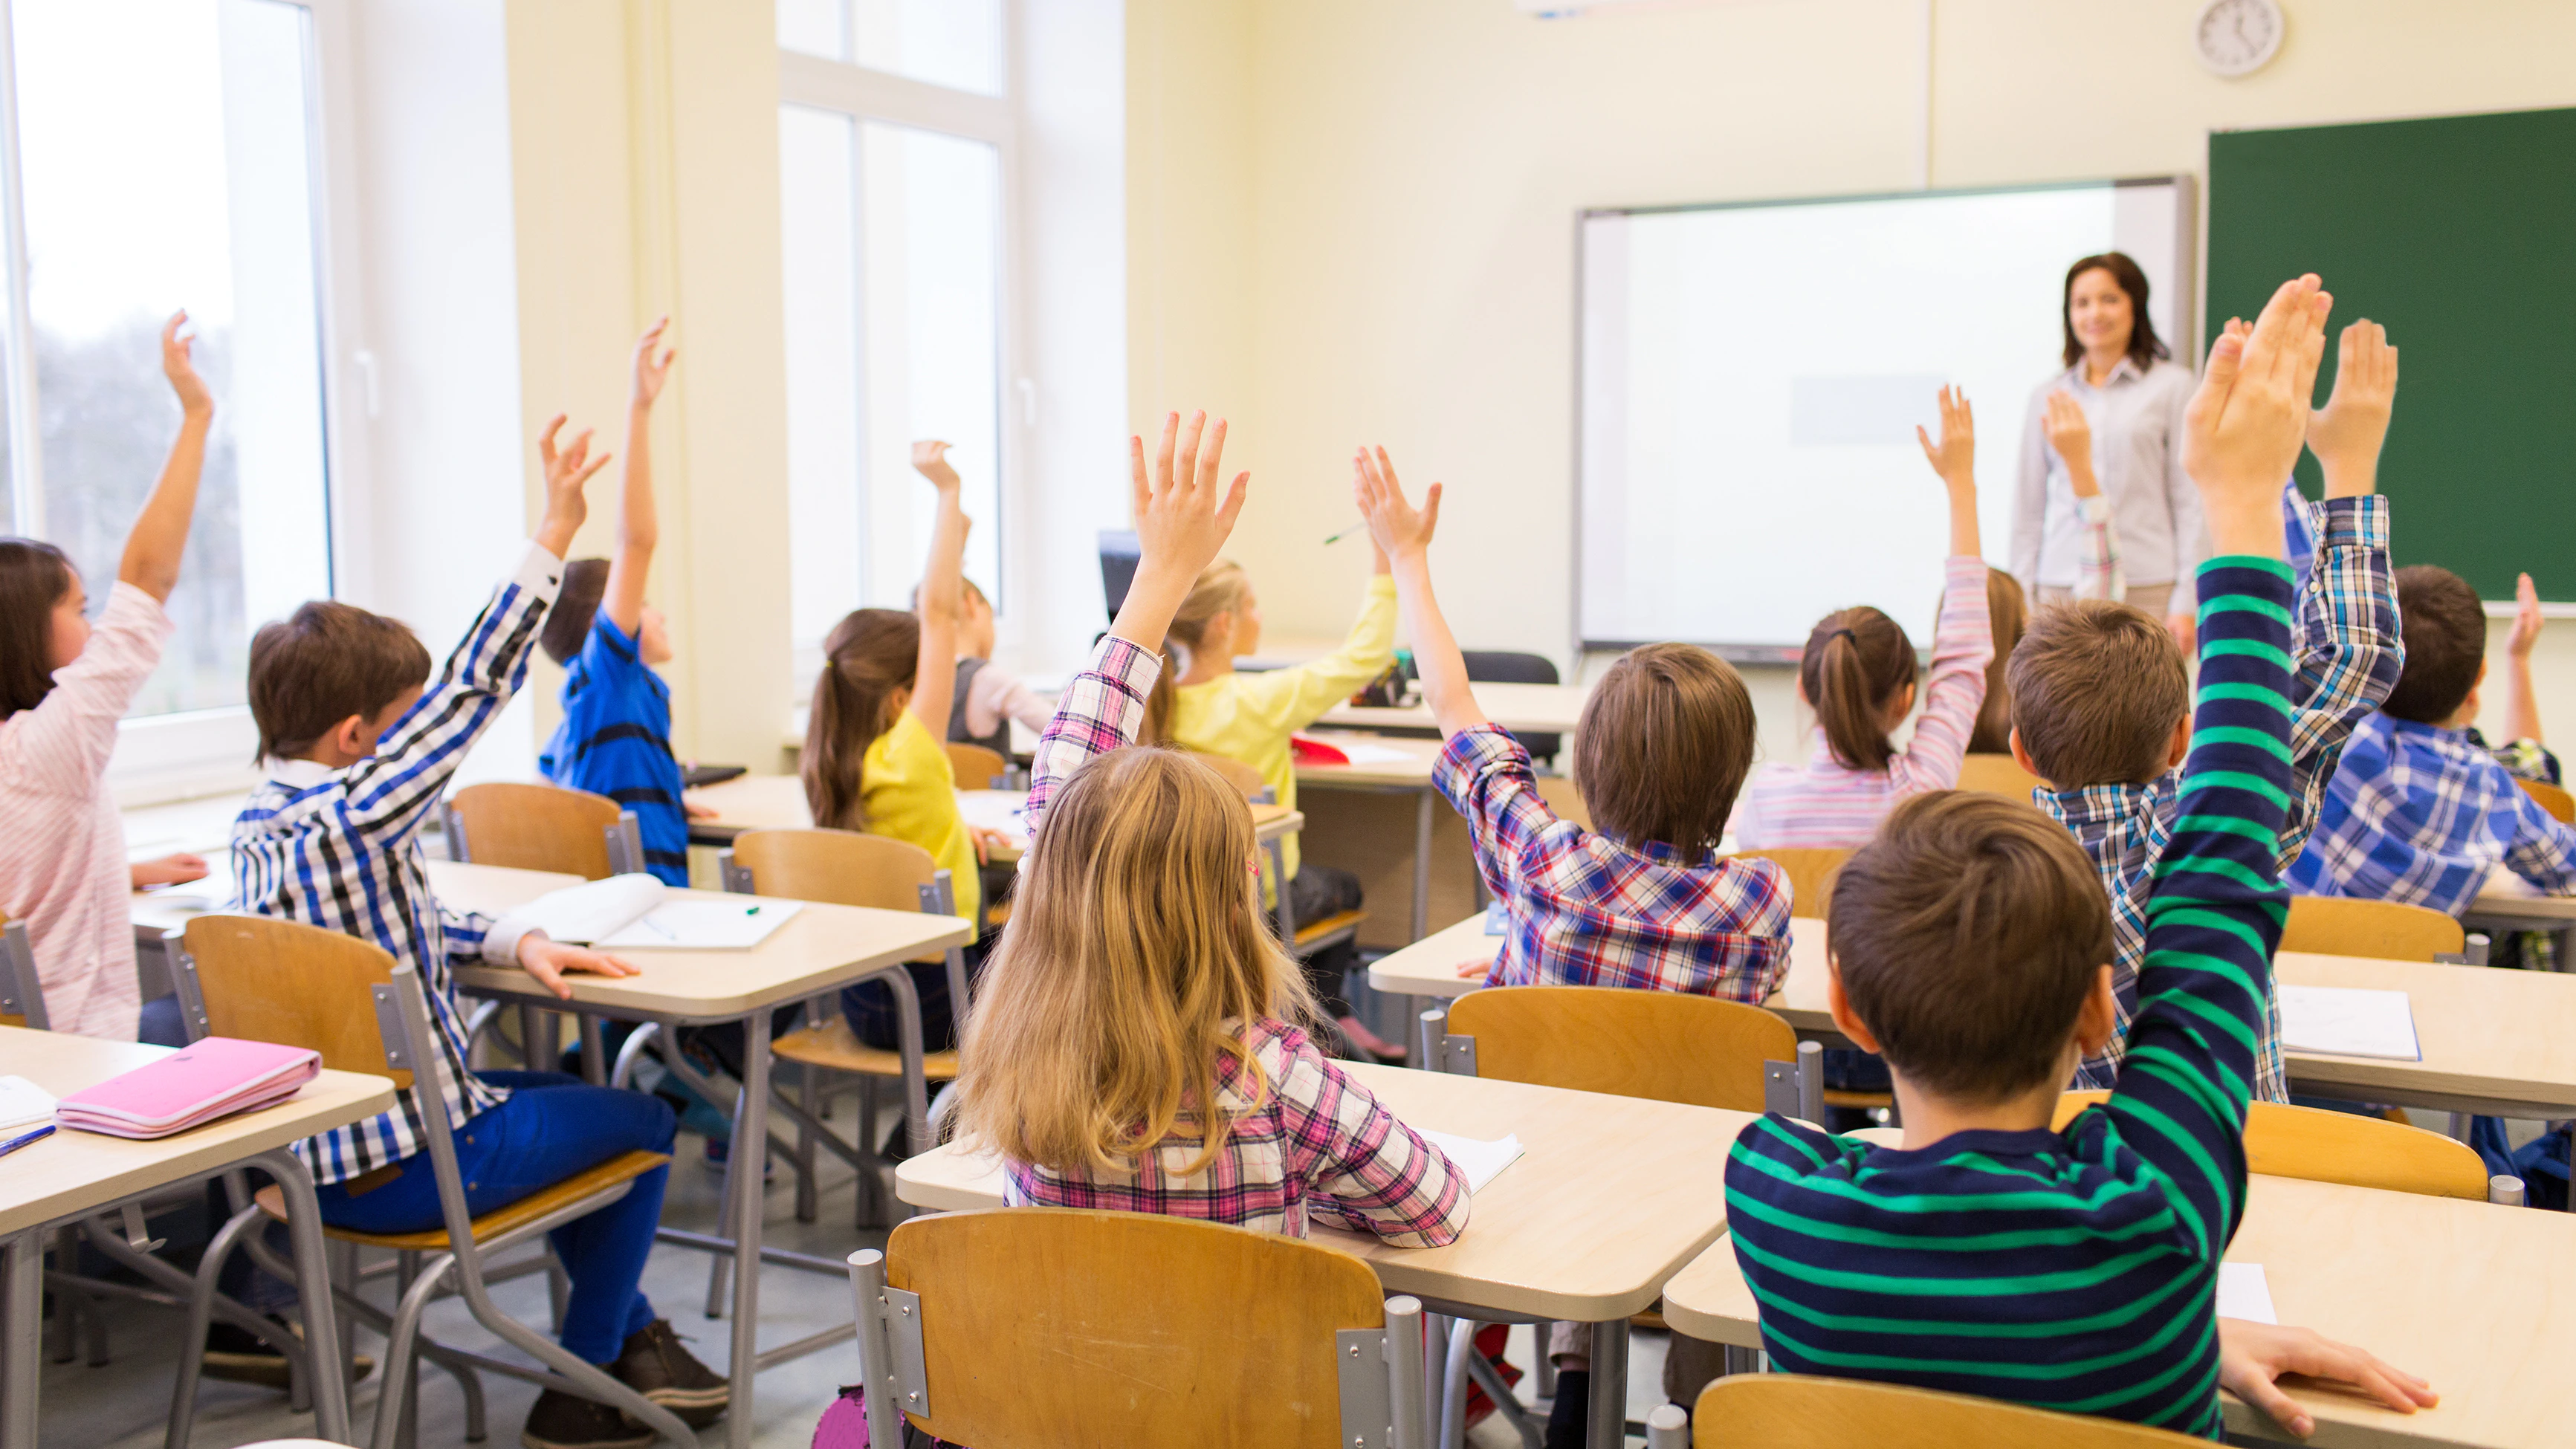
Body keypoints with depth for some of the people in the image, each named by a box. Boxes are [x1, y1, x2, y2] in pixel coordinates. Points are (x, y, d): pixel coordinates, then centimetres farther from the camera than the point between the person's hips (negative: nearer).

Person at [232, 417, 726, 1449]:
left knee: (558, 1092, 31)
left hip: (312, 1155, 9)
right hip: (410, 1167, -9)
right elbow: (472, 690, -26)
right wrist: (552, 539, -24)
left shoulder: (256, 825, 4)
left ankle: (628, 1331, 37)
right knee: (642, 1123, 11)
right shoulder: (353, 819, -26)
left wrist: (513, 941, 1)